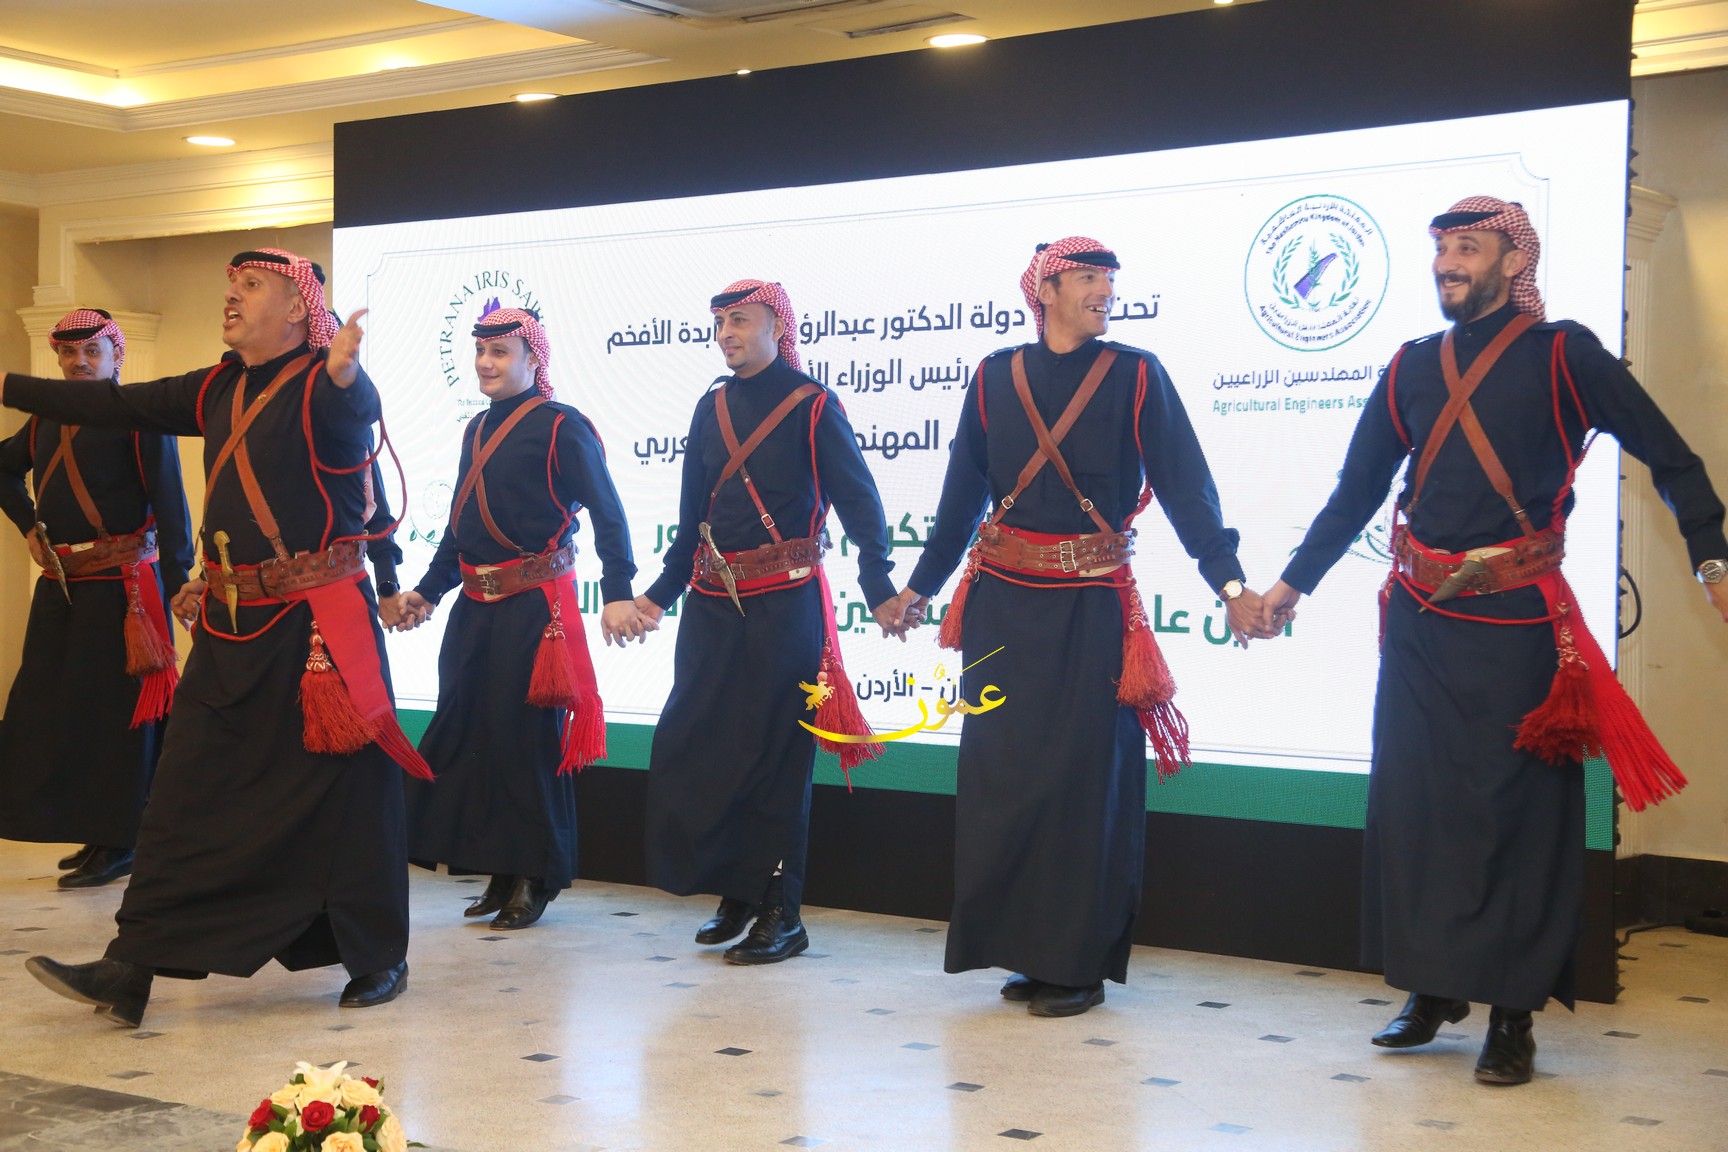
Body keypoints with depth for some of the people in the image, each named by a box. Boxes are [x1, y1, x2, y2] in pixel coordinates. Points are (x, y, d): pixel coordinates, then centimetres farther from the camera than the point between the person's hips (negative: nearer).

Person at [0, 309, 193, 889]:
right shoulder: (47, 418, 14)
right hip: (59, 584, 7)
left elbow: (170, 502, -14)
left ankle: (121, 842, 2)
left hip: (122, 582, -7)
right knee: (49, 707, 8)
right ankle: (94, 833, 18)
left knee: (115, 710, -5)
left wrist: (179, 579, -20)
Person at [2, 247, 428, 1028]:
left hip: (319, 625, -7)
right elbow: (118, 405, 18)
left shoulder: (323, 386, -9)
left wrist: (343, 374, -55)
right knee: (187, 790, 4)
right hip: (231, 625, 7)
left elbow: (357, 409, -31)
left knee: (344, 794, 2)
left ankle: (378, 959, 17)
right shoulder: (218, 391, 14)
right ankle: (131, 969, 5)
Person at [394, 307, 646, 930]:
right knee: (465, 729, 6)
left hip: (535, 604, -7)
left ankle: (535, 877, 9)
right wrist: (427, 590, 22)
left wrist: (618, 593, -24)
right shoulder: (478, 430, 17)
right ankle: (501, 873, 17)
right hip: (475, 605, 7)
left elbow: (606, 511, -14)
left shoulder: (560, 425, -6)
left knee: (525, 735, -4)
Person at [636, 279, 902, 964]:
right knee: (692, 743, 4)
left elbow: (859, 501, -8)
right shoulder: (713, 407, 12)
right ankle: (734, 895, 18)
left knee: (773, 752, -2)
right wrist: (661, 592, 16)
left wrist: (878, 588, -18)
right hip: (712, 601, 6)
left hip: (784, 603, -6)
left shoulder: (812, 406, -4)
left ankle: (780, 914, 7)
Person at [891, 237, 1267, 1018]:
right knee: (1001, 774, 5)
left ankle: (1078, 961, 11)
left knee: (1085, 776, 0)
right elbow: (963, 492, 13)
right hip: (1003, 604, 3)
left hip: (1091, 610, -2)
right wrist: (921, 586, 17)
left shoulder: (1135, 376, -1)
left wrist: (1228, 582, -18)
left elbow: (1185, 485, -7)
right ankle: (1024, 949, 19)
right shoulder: (995, 377, 6)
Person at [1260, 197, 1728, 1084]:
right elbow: (1357, 488, 18)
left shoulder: (1562, 354, -2)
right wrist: (1295, 581, 16)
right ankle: (1431, 990, 19)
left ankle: (1513, 1012, 7)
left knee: (1514, 804, -1)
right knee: (1413, 797, 6)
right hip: (1420, 614, 5)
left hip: (1515, 618, -4)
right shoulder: (1411, 367, 11)